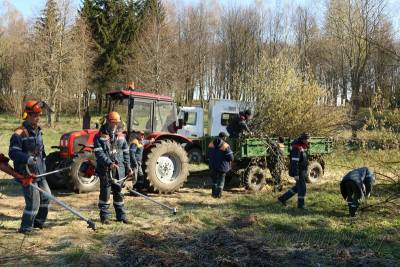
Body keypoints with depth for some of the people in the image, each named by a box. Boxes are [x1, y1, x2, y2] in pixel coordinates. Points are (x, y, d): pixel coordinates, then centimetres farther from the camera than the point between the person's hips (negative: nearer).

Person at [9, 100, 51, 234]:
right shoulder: (19, 134, -16)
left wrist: (43, 165, 22)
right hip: (27, 174, -9)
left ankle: (38, 221, 35)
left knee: (46, 197, 17)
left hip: (39, 172, 9)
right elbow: (13, 153, -22)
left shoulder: (38, 130, 11)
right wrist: (27, 158, -37)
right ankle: (25, 228, 14)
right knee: (33, 202, -5)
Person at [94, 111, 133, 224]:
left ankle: (121, 215, 19)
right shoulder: (100, 136, -5)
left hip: (119, 168, 4)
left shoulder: (121, 135, 10)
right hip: (105, 169, -4)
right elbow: (99, 153, -15)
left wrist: (127, 166, 9)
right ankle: (104, 216, 15)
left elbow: (125, 152, 14)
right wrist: (109, 163, -25)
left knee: (119, 192, 10)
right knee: (105, 192, 3)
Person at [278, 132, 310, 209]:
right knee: (302, 187, -1)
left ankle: (283, 198, 22)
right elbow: (294, 162, -25)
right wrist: (296, 174, -27)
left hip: (303, 170, 10)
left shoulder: (304, 145, 9)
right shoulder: (296, 147, -22)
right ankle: (300, 204, 15)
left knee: (298, 187, 16)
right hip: (298, 171, -10)